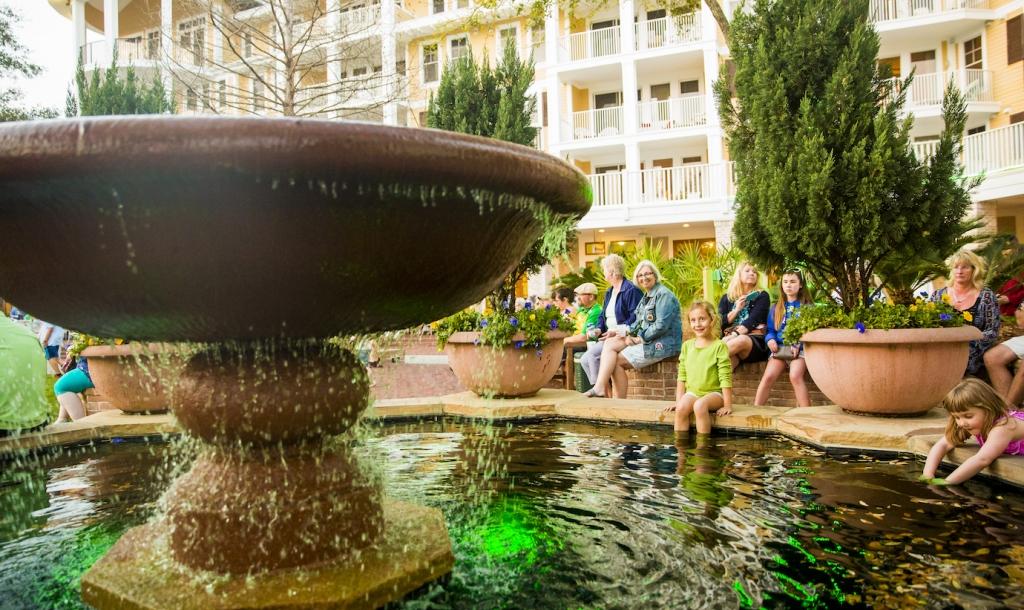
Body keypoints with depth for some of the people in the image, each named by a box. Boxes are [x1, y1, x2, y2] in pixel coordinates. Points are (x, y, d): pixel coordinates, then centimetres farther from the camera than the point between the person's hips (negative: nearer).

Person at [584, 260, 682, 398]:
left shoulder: (664, 295, -10)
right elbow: (639, 324, 19)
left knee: (616, 360, -13)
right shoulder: (646, 297, 20)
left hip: (663, 345, -9)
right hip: (647, 340, 9)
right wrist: (622, 332, 2)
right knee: (610, 343, -9)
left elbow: (661, 326, -19)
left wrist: (639, 338, -13)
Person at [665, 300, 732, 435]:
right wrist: (678, 401, 7)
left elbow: (725, 378, -8)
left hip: (714, 393, -4)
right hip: (692, 393, 4)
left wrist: (727, 405, -11)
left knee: (700, 405, -34)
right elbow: (682, 376, 12)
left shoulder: (719, 346, -5)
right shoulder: (687, 345, 9)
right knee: (681, 408, -27)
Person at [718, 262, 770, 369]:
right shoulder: (727, 298, 19)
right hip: (731, 339, 1)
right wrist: (736, 309, -3)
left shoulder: (762, 296, 11)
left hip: (755, 341, -1)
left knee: (741, 340, -40)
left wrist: (734, 335, -20)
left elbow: (753, 320, -7)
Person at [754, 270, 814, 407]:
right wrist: (770, 340, -5)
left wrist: (798, 346, -15)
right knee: (768, 376, -21)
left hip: (799, 348, -3)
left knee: (795, 375, -30)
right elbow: (770, 330, 18)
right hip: (779, 347, 3)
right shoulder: (777, 307, 18)